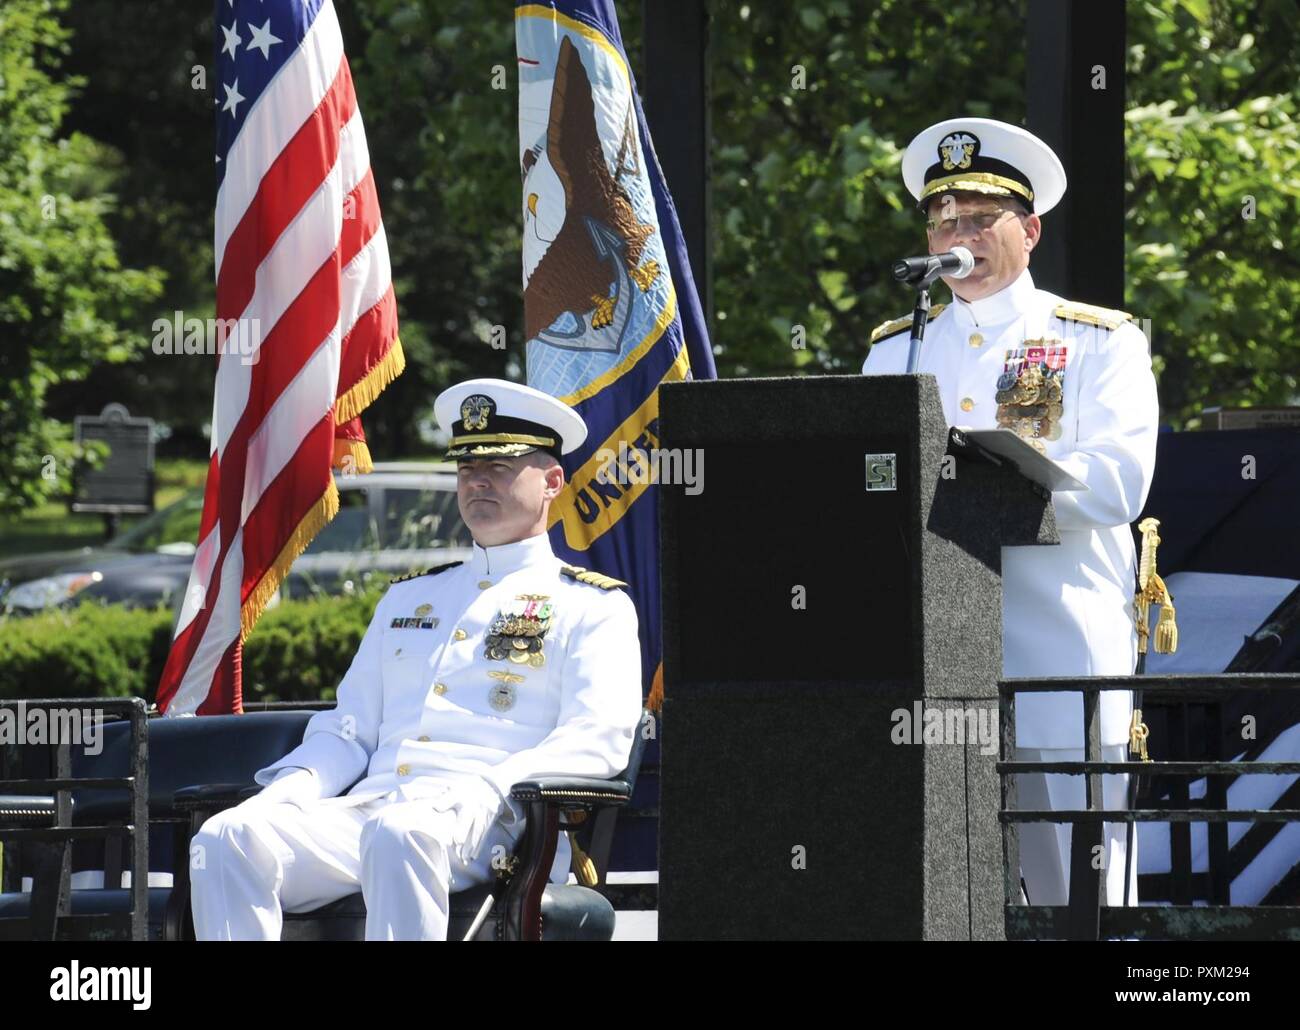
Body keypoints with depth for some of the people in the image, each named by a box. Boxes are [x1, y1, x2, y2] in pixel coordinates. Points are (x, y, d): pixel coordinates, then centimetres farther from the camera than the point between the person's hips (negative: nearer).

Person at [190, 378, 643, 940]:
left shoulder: (592, 607, 13)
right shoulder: (408, 598, 31)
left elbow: (598, 740, -2)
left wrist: (487, 788, -19)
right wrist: (292, 786, 3)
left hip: (487, 821, -5)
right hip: (369, 806, 5)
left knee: (399, 837, -42)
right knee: (227, 839, -24)